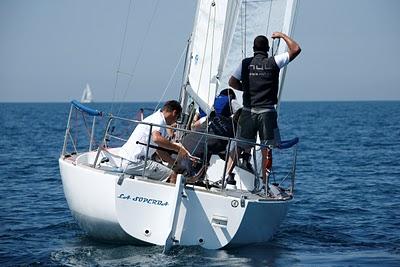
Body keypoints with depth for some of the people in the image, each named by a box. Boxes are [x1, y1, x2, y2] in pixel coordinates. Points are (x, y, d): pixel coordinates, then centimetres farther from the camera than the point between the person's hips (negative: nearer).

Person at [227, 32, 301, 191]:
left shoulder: (245, 63, 3)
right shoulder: (273, 62, -3)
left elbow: (232, 82, 2)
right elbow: (296, 49, 0)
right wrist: (282, 36, 12)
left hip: (248, 111, 2)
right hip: (267, 112, -2)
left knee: (238, 146, 11)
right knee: (266, 149, 2)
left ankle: (227, 176, 4)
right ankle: (264, 183, 0)